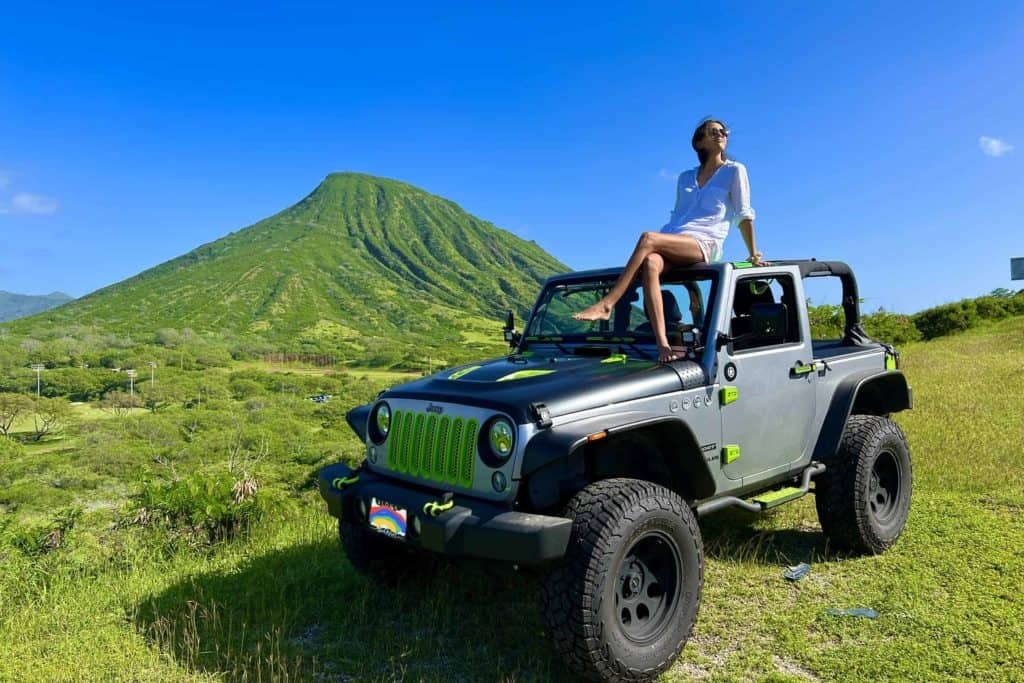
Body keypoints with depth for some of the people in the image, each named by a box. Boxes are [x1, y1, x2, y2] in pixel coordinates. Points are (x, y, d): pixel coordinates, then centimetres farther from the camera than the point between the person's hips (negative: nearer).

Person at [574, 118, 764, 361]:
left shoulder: (734, 171, 13)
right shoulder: (685, 177, 27)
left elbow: (744, 214, 10)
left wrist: (753, 254, 9)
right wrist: (659, 241, 15)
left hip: (704, 243, -4)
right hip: (672, 240, 4)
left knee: (647, 238, -33)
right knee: (650, 263, -34)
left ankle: (606, 305, -37)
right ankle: (662, 343, -42)